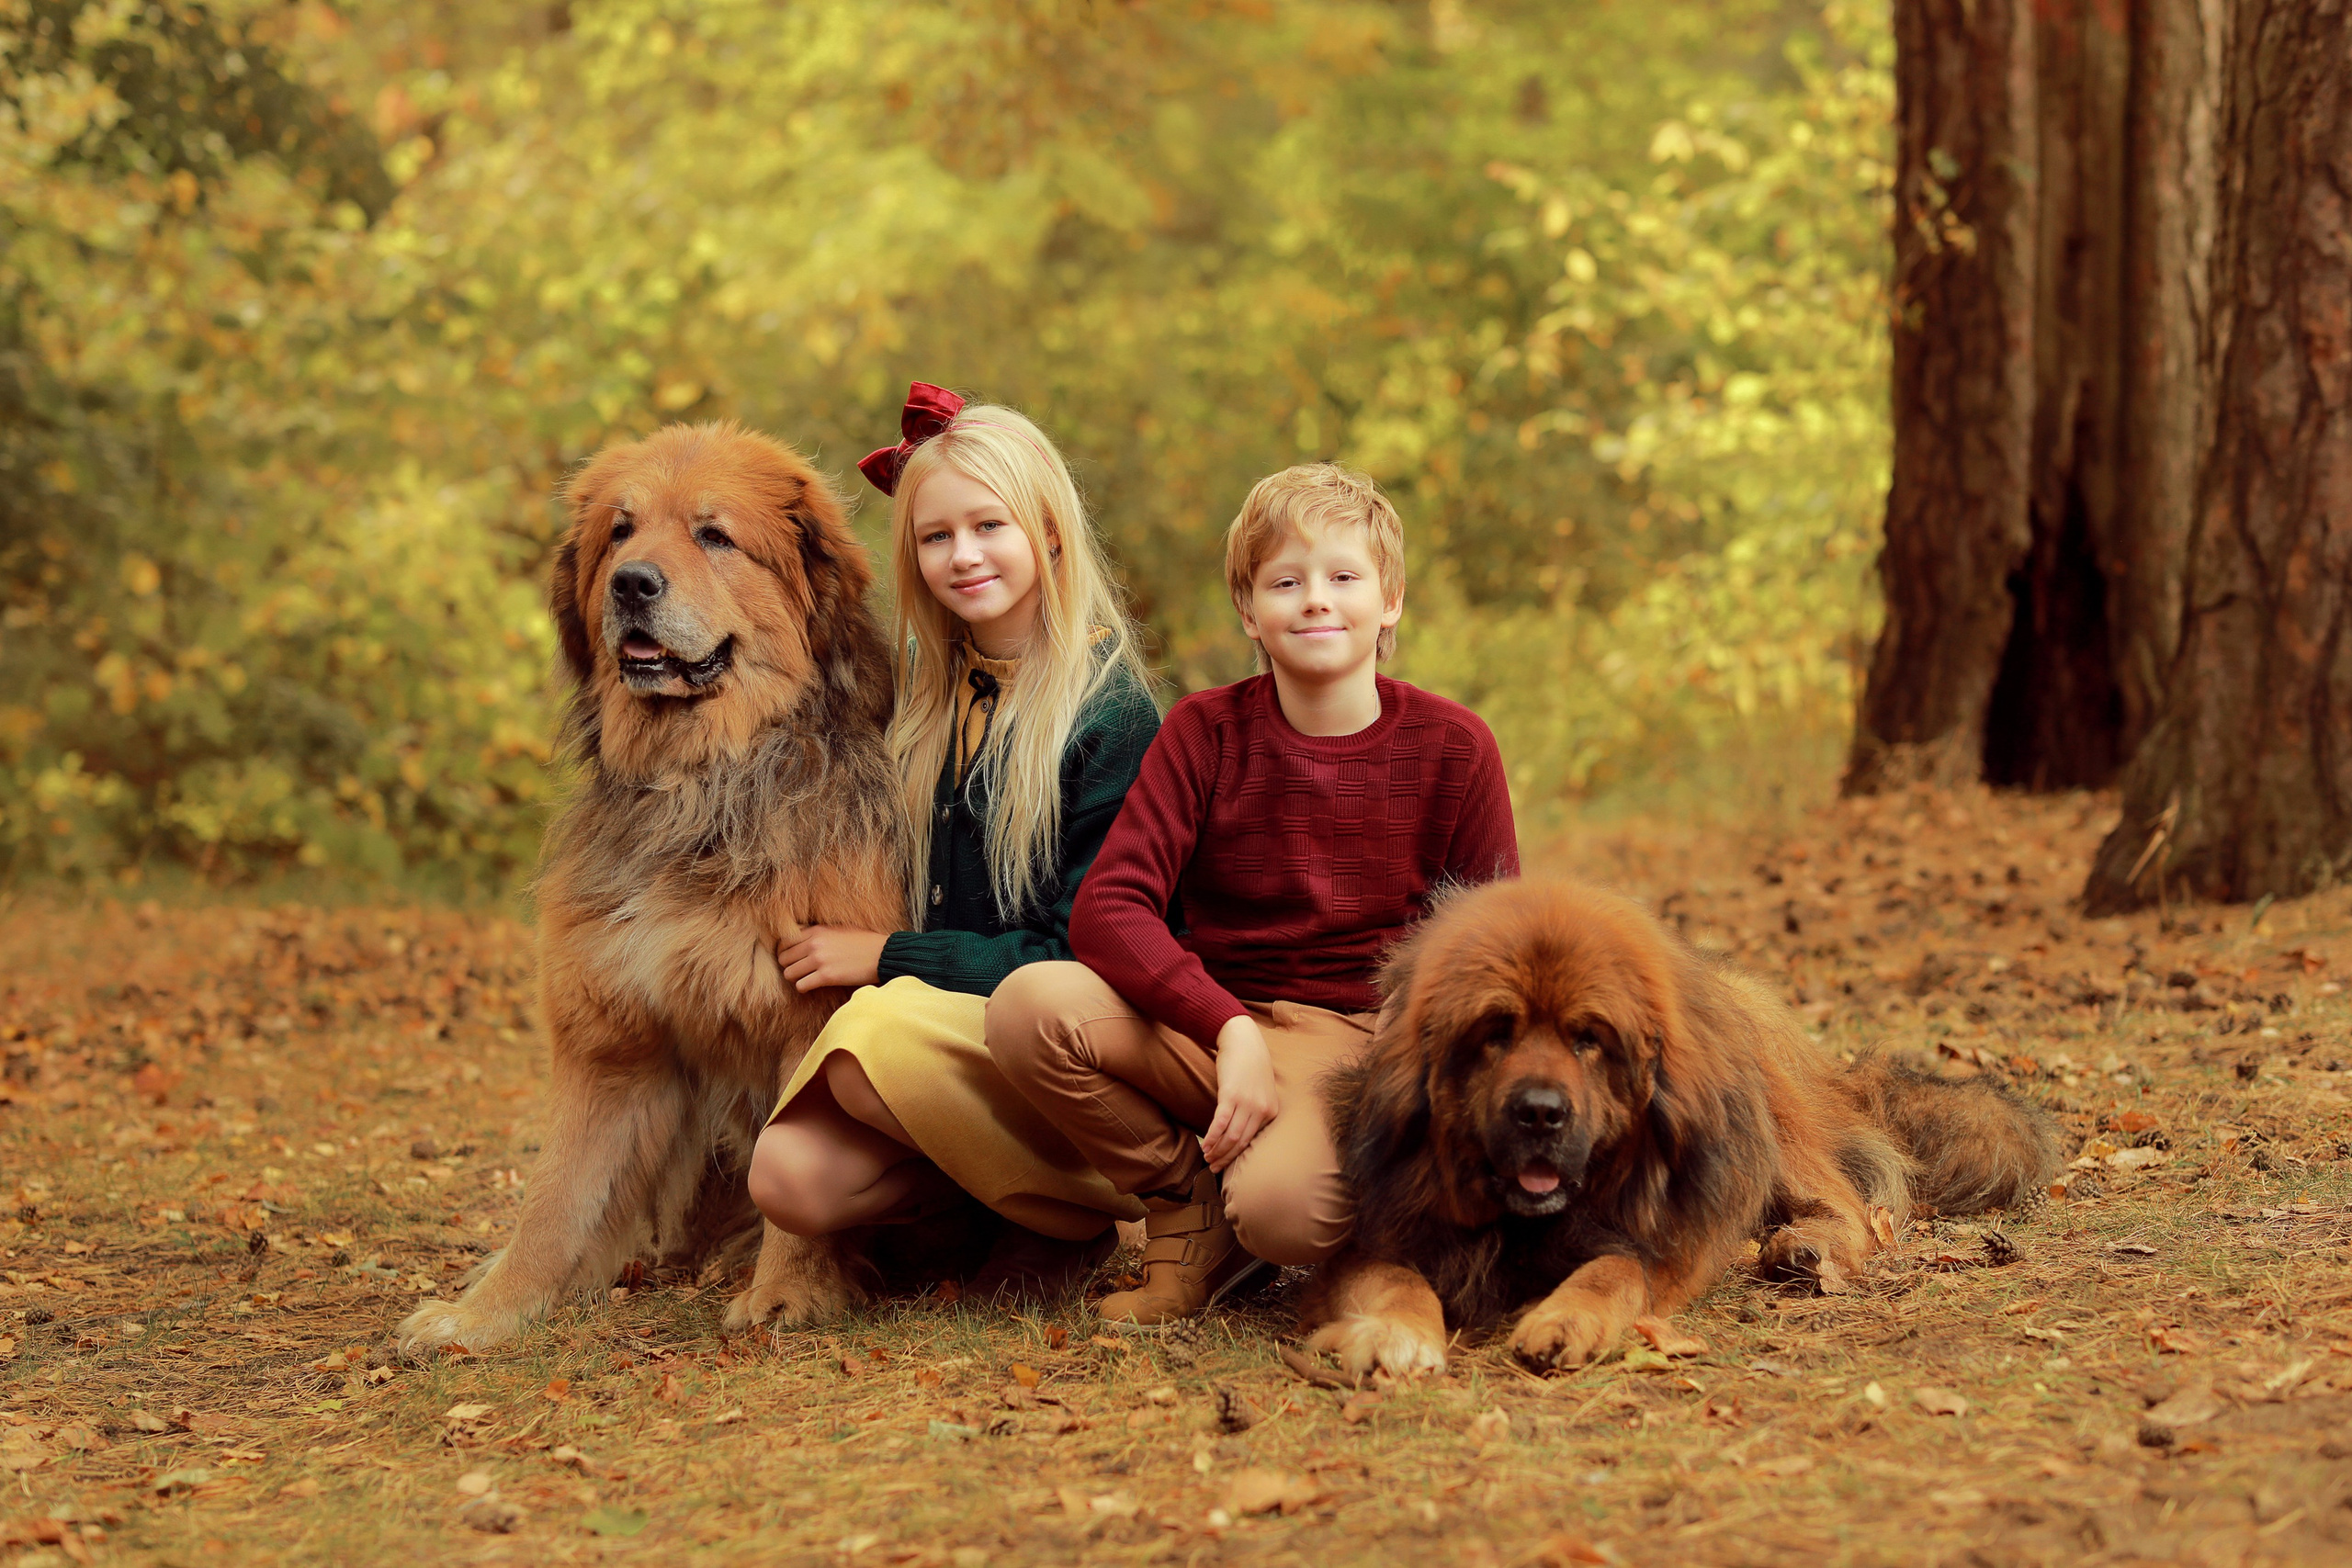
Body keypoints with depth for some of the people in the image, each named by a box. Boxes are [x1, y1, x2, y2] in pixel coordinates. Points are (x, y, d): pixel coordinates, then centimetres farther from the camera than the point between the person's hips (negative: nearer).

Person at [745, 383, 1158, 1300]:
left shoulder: (1111, 715, -10)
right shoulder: (929, 690, 11)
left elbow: (1079, 953, -13)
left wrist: (885, 956, -11)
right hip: (940, 1022, 5)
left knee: (877, 1049, -33)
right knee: (790, 1178, -23)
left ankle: (1077, 1215, -9)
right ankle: (988, 1195, 3)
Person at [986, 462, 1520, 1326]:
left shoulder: (1451, 746, -1)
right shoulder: (1207, 730, 1)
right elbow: (1106, 909, -10)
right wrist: (1231, 1028, -25)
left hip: (1360, 1040, -3)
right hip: (1203, 1023, 3)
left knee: (1280, 1205, -36)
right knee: (1029, 1005, -27)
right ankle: (1191, 1208, -4)